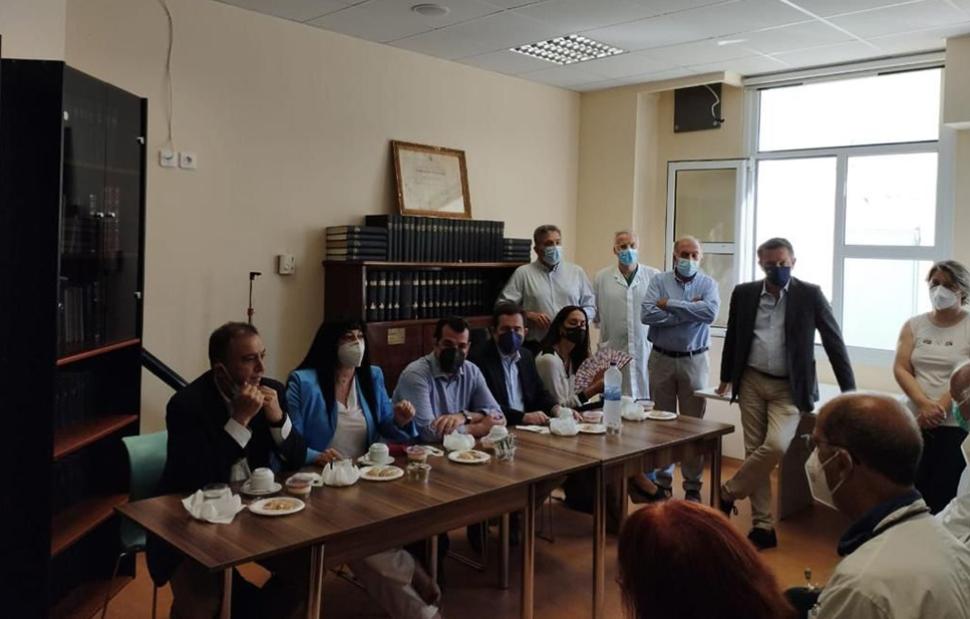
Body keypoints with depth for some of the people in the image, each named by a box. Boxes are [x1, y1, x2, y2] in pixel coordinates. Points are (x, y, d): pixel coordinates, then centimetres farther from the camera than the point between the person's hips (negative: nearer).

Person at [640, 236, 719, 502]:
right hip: (661, 359, 0)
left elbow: (710, 312, -19)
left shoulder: (708, 283, 2)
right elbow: (647, 314, -15)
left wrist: (670, 305, -15)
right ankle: (662, 480, 21)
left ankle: (692, 486, 16)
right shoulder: (659, 281, 1)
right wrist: (689, 311, -14)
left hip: (694, 360, 0)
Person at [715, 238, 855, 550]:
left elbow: (833, 341, -4)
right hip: (752, 383, 3)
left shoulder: (810, 294, -5)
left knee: (776, 446, -22)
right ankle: (763, 527, 15)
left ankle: (728, 493, 2)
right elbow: (732, 337, 14)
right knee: (755, 452, 4)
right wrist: (726, 378, 20)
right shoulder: (743, 293, 2)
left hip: (789, 387, -3)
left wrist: (849, 391, -7)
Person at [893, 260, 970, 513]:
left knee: (943, 493, 0)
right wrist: (924, 404, -13)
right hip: (916, 421, 3)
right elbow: (900, 368, 1)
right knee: (914, 489, 2)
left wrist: (940, 408, -17)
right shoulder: (914, 325, 7)